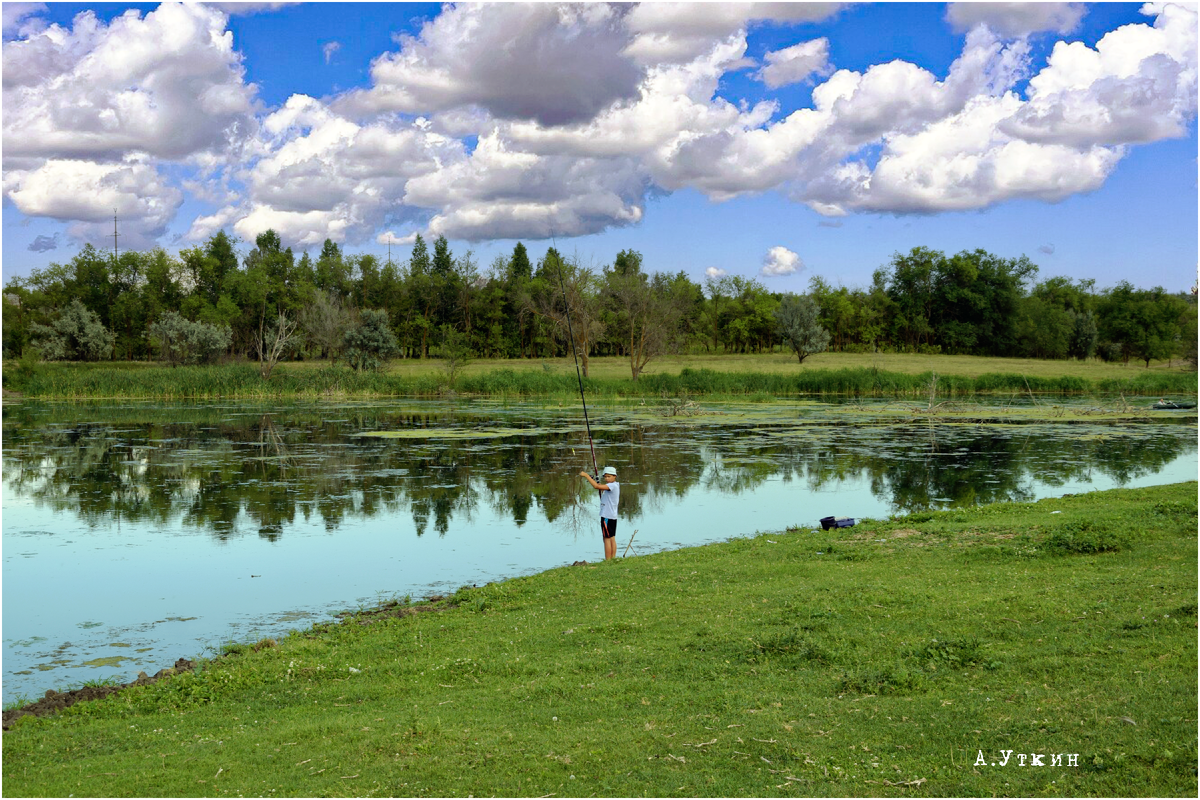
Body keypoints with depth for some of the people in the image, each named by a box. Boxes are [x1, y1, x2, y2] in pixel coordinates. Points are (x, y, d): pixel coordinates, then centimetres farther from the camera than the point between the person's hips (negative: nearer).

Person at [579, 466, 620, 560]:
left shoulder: (613, 486, -17)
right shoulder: (615, 485, 13)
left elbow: (596, 486, -29)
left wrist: (586, 475, -24)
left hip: (607, 516, -10)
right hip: (612, 516, 10)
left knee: (607, 538, -6)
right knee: (612, 538, 12)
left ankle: (608, 561, -5)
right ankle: (613, 559, 15)